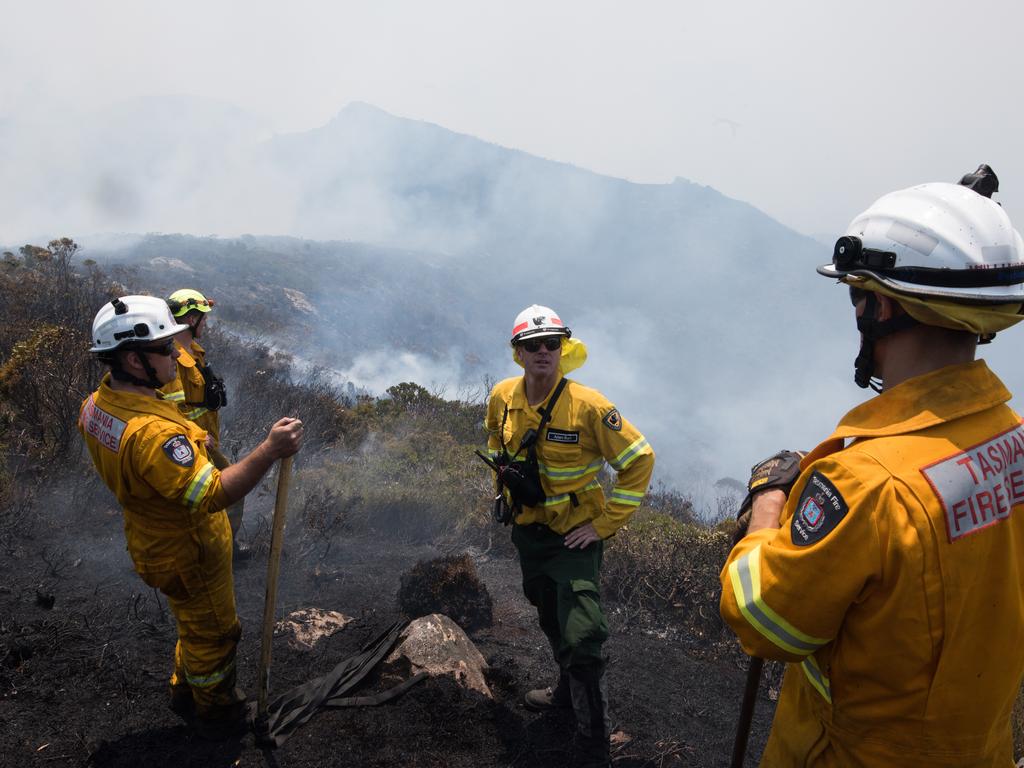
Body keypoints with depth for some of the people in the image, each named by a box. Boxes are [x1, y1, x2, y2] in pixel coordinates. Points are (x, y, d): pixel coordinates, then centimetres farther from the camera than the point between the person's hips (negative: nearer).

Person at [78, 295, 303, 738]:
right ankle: (217, 714, 38)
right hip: (188, 555, -9)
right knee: (214, 634, 15)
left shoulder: (96, 404, -7)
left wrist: (188, 445, 16)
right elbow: (212, 495, -42)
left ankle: (186, 691, 52)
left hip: (155, 542, 9)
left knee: (196, 625, 30)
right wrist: (269, 451, -43)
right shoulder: (153, 432, -39)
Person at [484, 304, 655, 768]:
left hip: (575, 534, -6)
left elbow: (639, 461, -18)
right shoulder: (502, 398, -8)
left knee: (581, 639, -10)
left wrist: (605, 523, -18)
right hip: (527, 529, 6)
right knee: (550, 620, 27)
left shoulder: (588, 406, -24)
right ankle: (568, 689, 54)